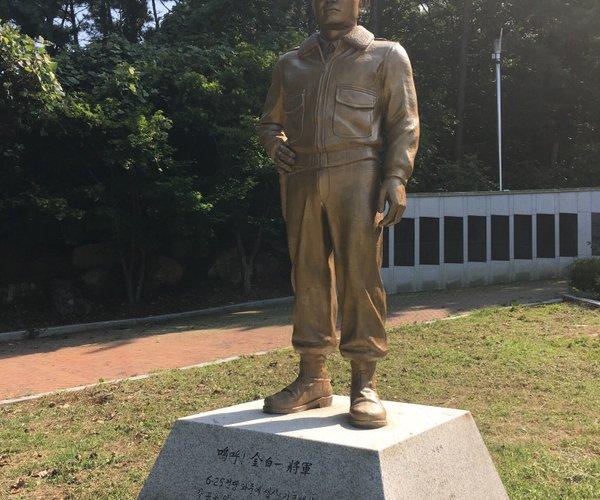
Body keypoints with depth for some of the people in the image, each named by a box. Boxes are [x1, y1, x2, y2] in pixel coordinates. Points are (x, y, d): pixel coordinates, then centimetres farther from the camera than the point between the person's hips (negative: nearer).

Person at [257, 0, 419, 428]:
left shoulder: (386, 55, 13)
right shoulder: (291, 63, 23)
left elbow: (404, 122, 4)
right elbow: (270, 120, 28)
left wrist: (396, 177, -11)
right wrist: (275, 144, 3)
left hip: (356, 176, -3)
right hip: (301, 180, 4)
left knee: (360, 276, -8)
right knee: (308, 276, 3)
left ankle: (364, 383, -2)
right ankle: (313, 378, 9)